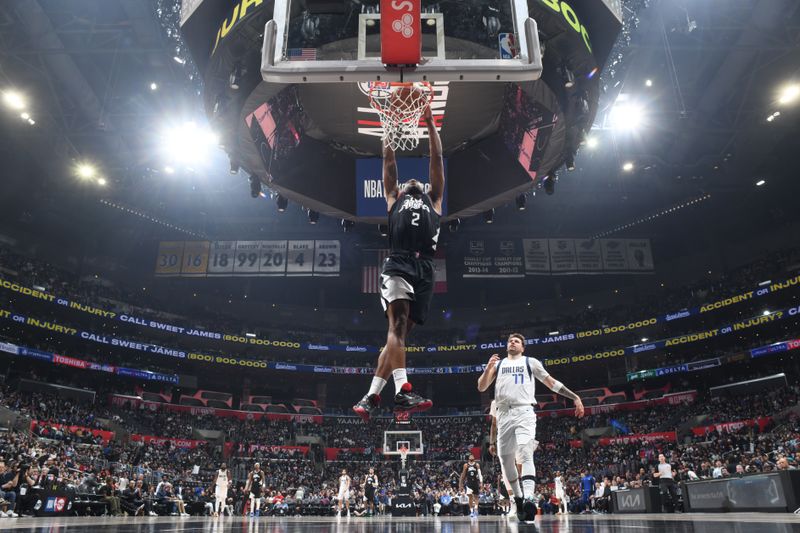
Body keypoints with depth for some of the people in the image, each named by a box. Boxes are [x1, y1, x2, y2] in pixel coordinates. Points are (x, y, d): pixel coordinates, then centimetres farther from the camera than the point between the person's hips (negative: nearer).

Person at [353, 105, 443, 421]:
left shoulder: (434, 201, 29)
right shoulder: (393, 199, 27)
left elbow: (437, 159, 27)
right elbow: (389, 161, 24)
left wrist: (429, 122, 26)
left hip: (424, 269, 2)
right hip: (397, 264, -2)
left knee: (400, 332, -2)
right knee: (397, 324, -21)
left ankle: (371, 396, 1)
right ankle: (402, 392, -31)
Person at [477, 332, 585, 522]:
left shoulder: (530, 362, 14)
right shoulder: (498, 363, 20)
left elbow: (551, 382, 15)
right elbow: (481, 387, 13)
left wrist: (574, 397, 7)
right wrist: (488, 368, -4)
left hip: (524, 412, -3)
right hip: (504, 414, 3)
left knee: (525, 454, -22)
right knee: (506, 460, 6)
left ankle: (528, 498, -34)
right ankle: (519, 499, 23)